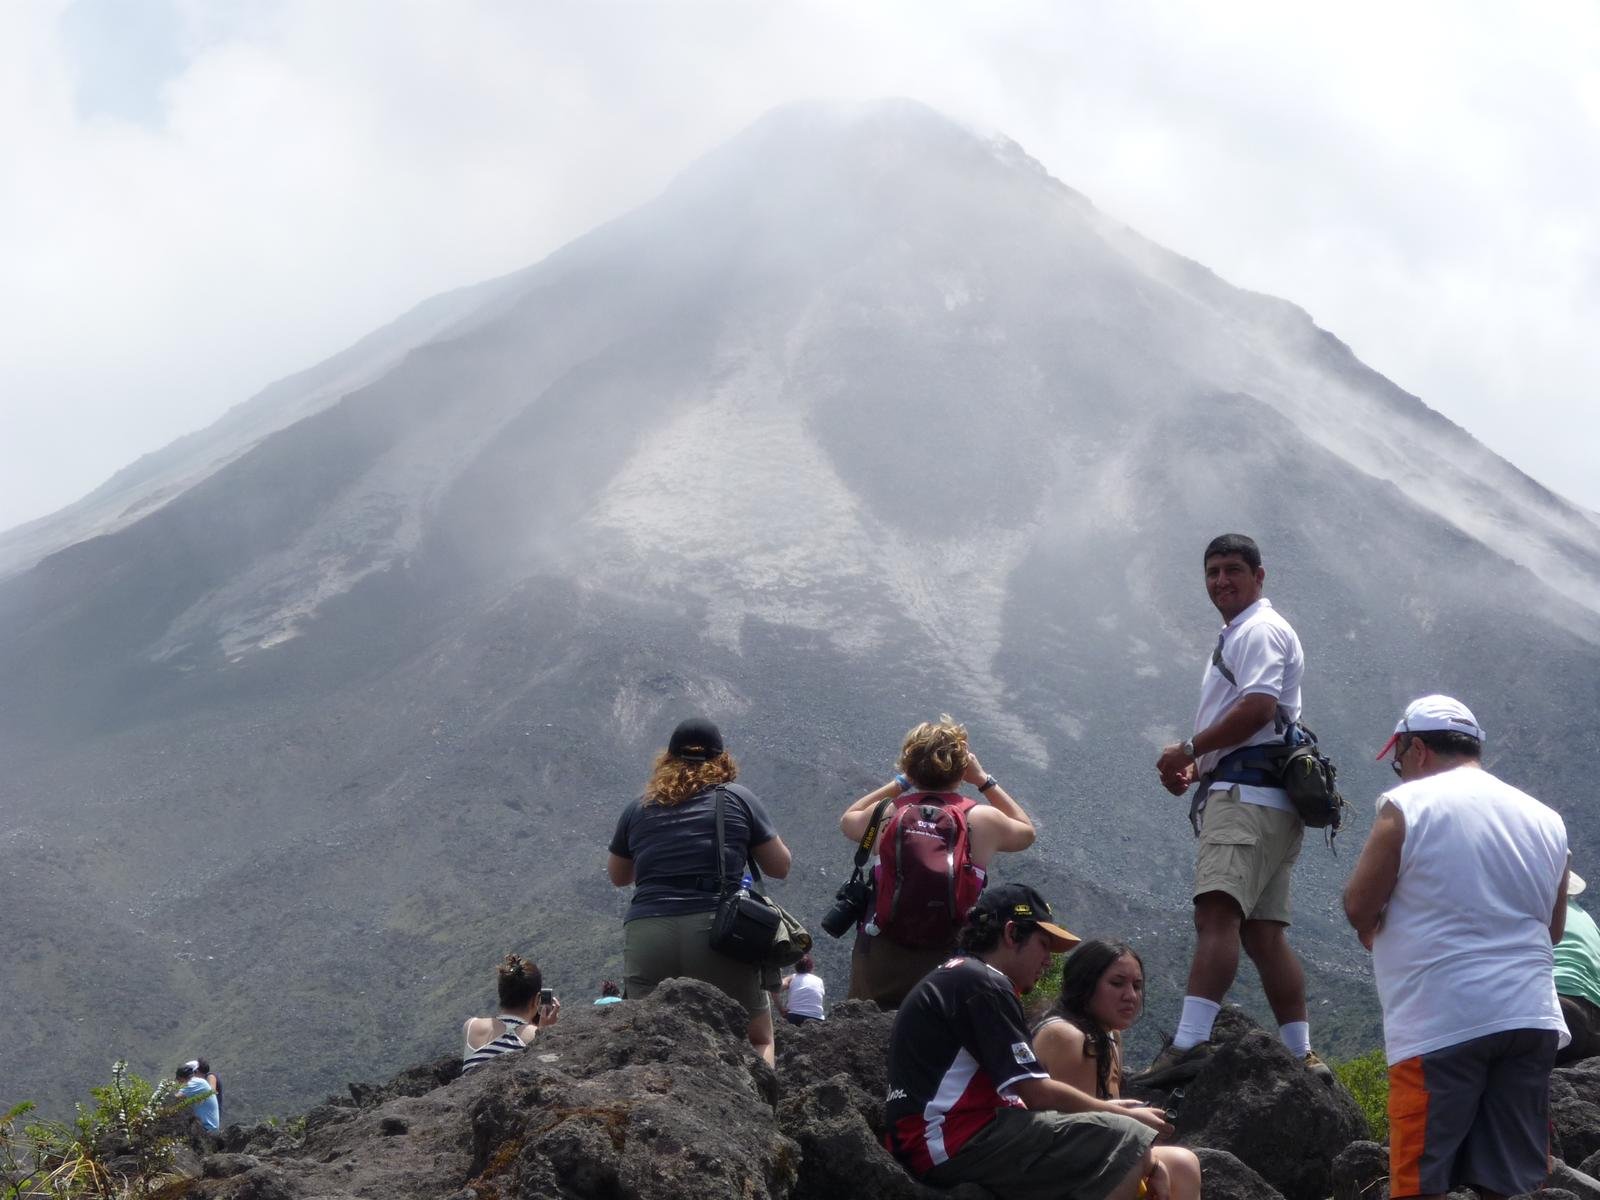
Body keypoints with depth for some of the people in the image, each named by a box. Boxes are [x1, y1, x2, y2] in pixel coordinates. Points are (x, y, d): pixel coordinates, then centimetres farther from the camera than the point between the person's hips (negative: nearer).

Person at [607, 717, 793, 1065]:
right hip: (718, 930, -2)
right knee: (758, 1040, 10)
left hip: (644, 934, 2)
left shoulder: (638, 809, 14)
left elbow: (617, 875, 29)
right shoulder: (738, 799, 7)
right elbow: (779, 866, 14)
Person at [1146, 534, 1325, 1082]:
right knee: (1262, 930, 9)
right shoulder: (1236, 636, 29)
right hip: (1248, 796, 11)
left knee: (1216, 912, -23)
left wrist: (1188, 750, -10)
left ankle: (1189, 1043, -36)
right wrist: (1197, 768, 15)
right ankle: (1301, 1054, 11)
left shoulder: (1259, 630, -3)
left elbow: (1258, 708, -18)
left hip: (1248, 795, -11)